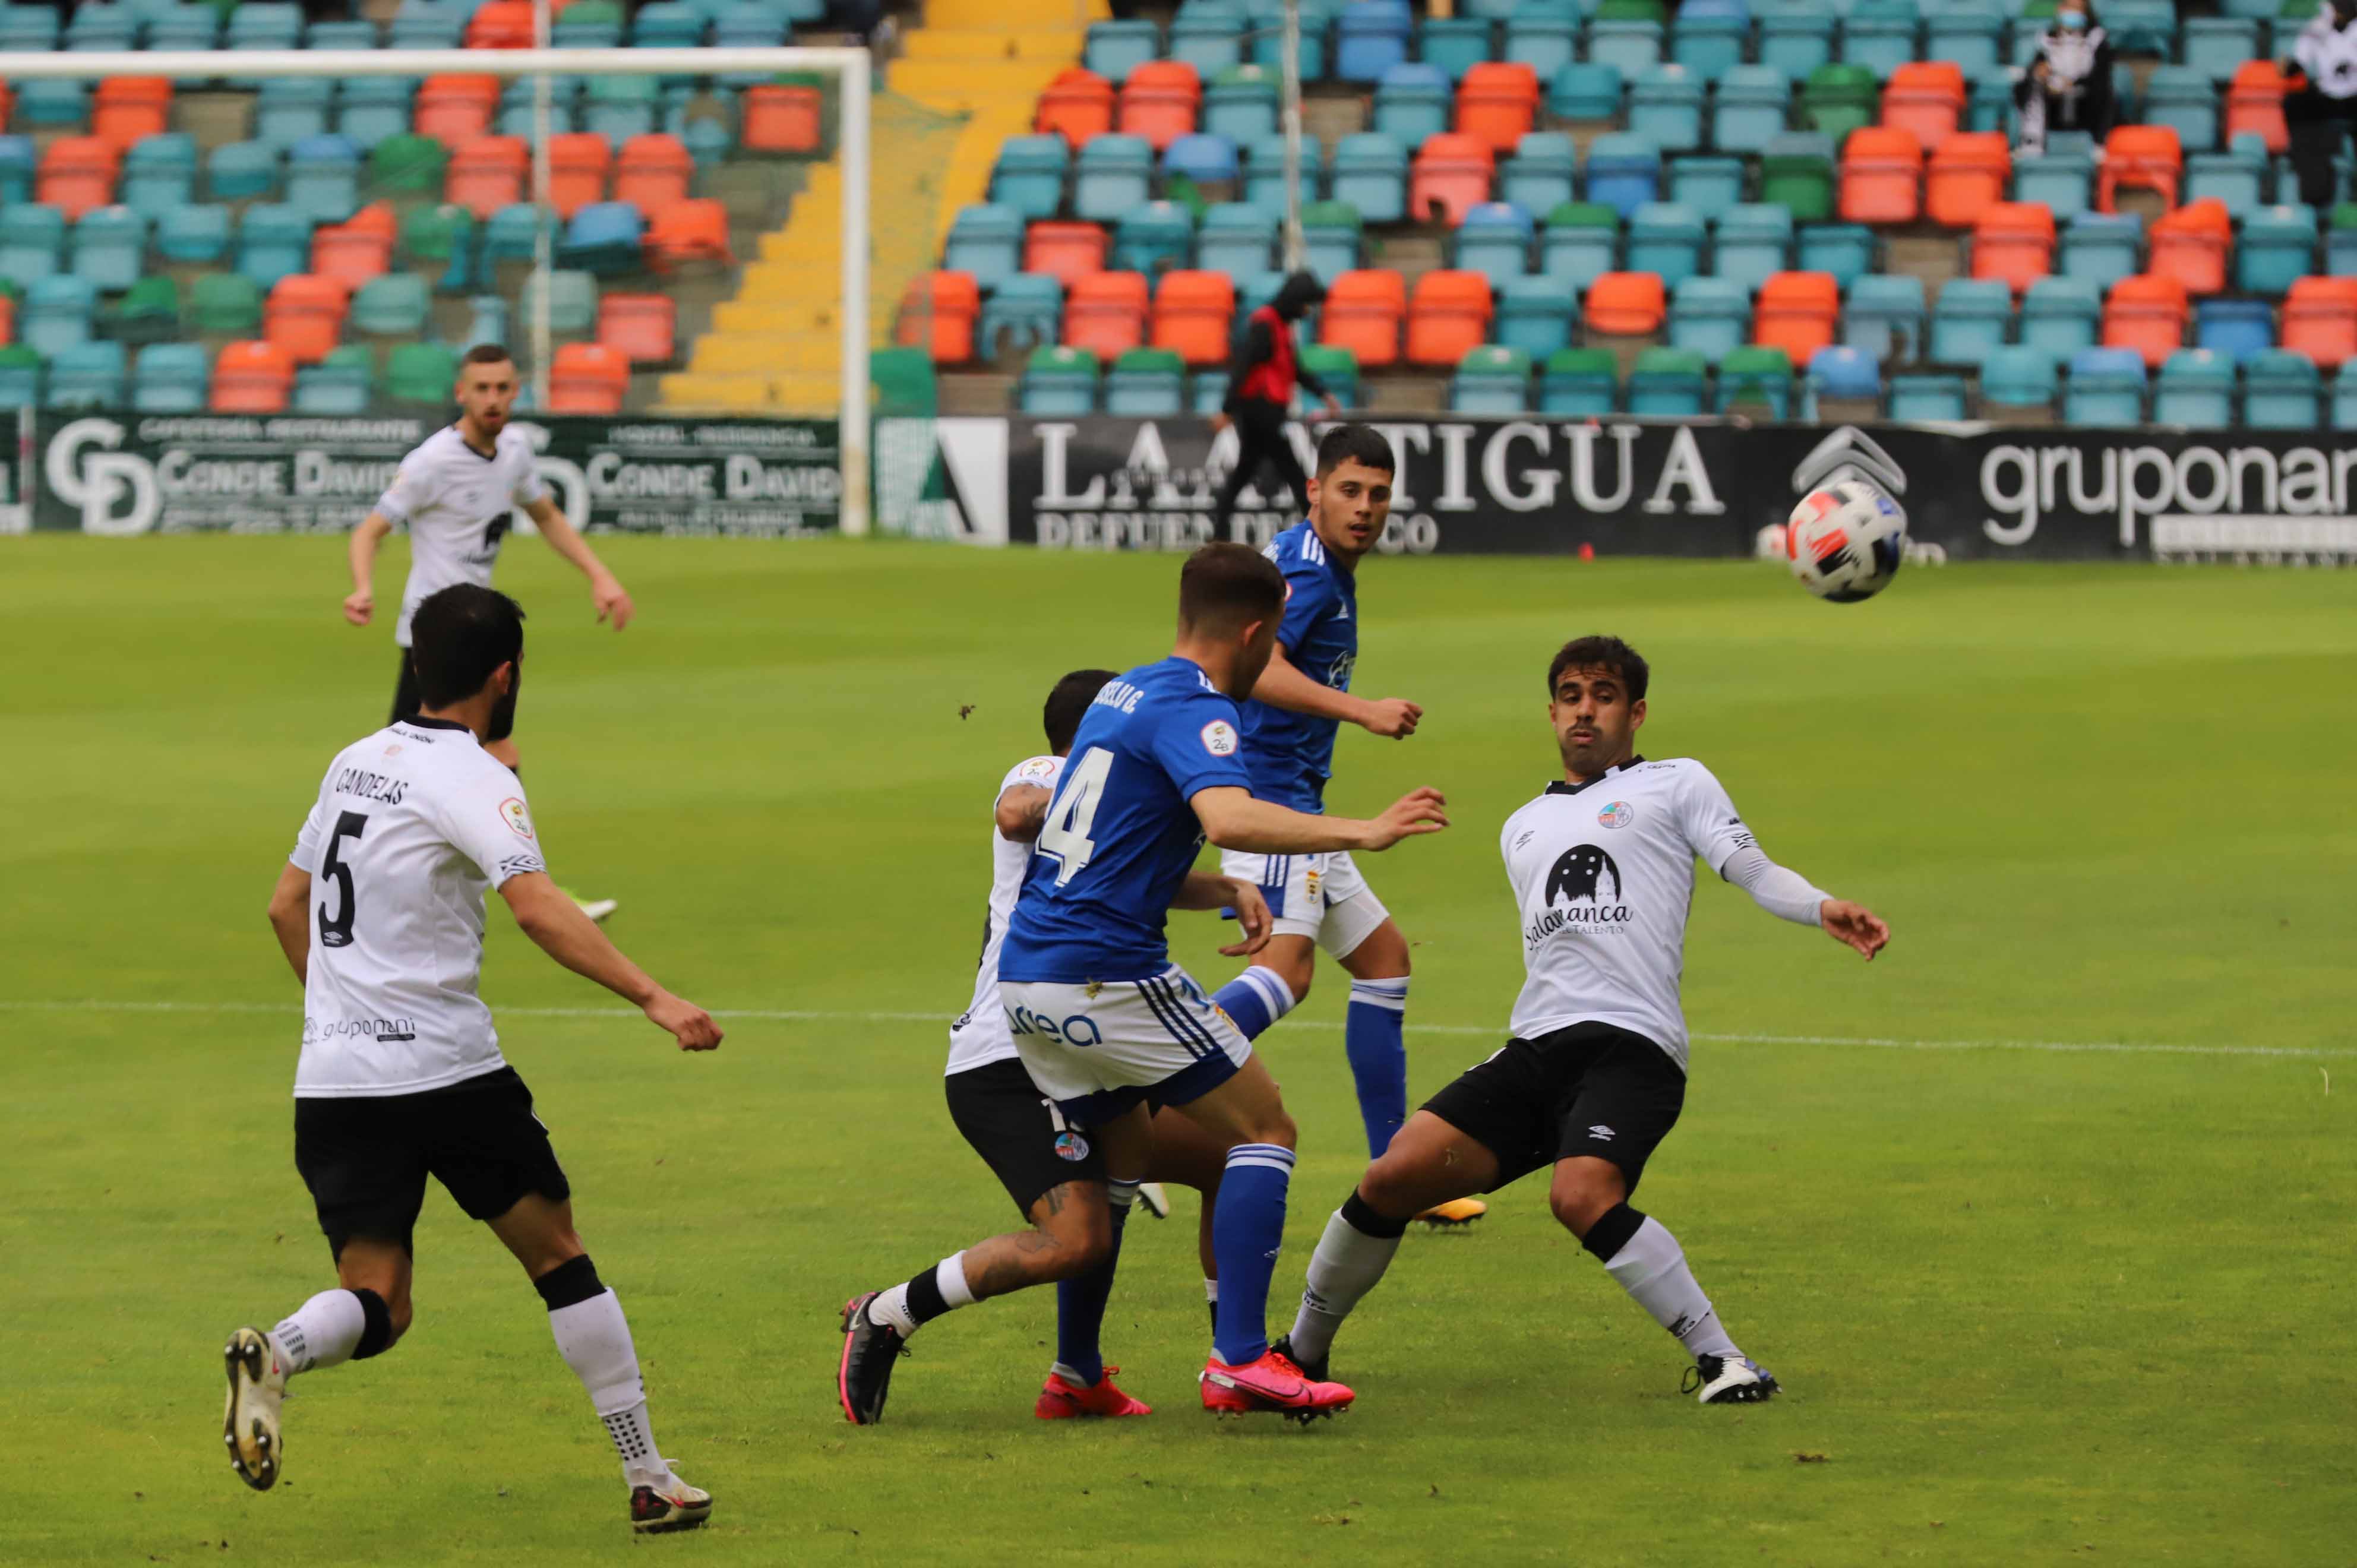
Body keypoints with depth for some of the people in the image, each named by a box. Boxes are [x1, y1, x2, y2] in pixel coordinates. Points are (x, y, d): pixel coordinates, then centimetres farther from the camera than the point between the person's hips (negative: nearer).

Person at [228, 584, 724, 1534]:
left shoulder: (356, 762, 14)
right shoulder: (472, 778, -9)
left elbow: (287, 905, 23)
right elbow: (538, 909, -25)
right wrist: (653, 999, -29)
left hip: (333, 1078, 6)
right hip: (445, 1068, -6)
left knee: (376, 1305, 3)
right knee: (558, 1253, 10)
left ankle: (275, 1356, -31)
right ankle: (649, 1481, 11)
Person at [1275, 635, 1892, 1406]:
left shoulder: (1675, 784, 12)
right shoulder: (1523, 828, 28)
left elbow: (1754, 872, 1)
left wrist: (1823, 909, -17)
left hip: (1631, 1046, -5)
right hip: (1535, 1050, 6)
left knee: (1582, 1196, -32)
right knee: (1394, 1175, -8)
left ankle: (1719, 1358, -24)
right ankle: (1304, 1350, 11)